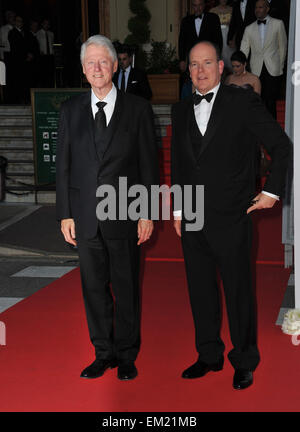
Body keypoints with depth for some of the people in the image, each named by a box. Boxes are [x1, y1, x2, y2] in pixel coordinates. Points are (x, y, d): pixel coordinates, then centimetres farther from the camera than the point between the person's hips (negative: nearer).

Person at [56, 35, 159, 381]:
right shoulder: (70, 110, 7)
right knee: (94, 288, 10)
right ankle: (104, 354, 25)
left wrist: (147, 214, -4)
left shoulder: (138, 109, 0)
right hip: (85, 216, 3)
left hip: (124, 214, -2)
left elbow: (148, 164, 0)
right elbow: (63, 165, 7)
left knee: (126, 287, 6)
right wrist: (65, 214, 2)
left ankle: (127, 356, 22)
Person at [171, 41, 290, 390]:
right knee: (200, 291, 12)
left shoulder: (243, 102, -3)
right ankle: (209, 356, 28)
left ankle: (245, 361, 20)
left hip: (230, 217, -5)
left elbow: (281, 145, 0)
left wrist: (272, 191, -3)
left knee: (238, 291, 4)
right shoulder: (181, 110, 12)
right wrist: (178, 210, 13)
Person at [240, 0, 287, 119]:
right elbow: (243, 51, 9)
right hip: (257, 71, 2)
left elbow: (282, 46, 9)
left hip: (273, 70, -2)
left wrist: (280, 66, 7)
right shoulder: (249, 29, 12)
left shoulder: (278, 24, 7)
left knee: (270, 102, -7)